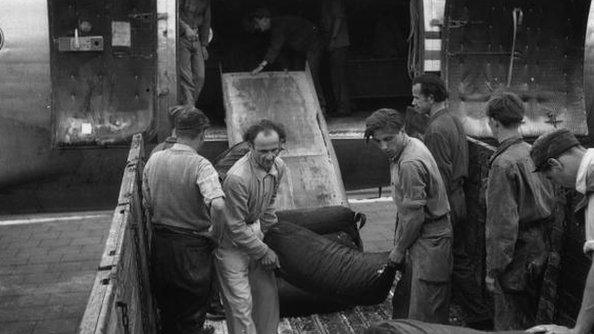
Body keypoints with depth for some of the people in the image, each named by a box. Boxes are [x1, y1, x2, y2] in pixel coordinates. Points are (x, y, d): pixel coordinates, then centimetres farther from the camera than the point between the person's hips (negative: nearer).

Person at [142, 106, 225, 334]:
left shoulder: (154, 160, -2)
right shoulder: (200, 165, -20)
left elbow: (147, 204, 7)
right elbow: (218, 205, -35)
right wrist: (215, 228, -16)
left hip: (160, 244, 5)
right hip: (192, 247, -5)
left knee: (167, 309, 24)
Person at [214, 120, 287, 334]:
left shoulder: (278, 167, -7)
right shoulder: (237, 178, -32)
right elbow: (236, 227, -23)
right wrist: (263, 252, -15)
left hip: (255, 231, 7)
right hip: (231, 240, -7)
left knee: (268, 293, 13)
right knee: (241, 302, -5)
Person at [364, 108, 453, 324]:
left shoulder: (410, 164, -25)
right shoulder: (412, 145, 7)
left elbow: (415, 216, -22)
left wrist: (400, 249, -8)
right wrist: (398, 239, 16)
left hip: (429, 239, -10)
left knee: (424, 315, -5)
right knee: (402, 303, 19)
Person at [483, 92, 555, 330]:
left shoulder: (503, 164, -20)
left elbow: (502, 223, -21)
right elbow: (551, 202, 11)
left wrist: (494, 269, -15)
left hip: (516, 259, -8)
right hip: (540, 254, 8)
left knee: (509, 325, 4)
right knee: (532, 322, 20)